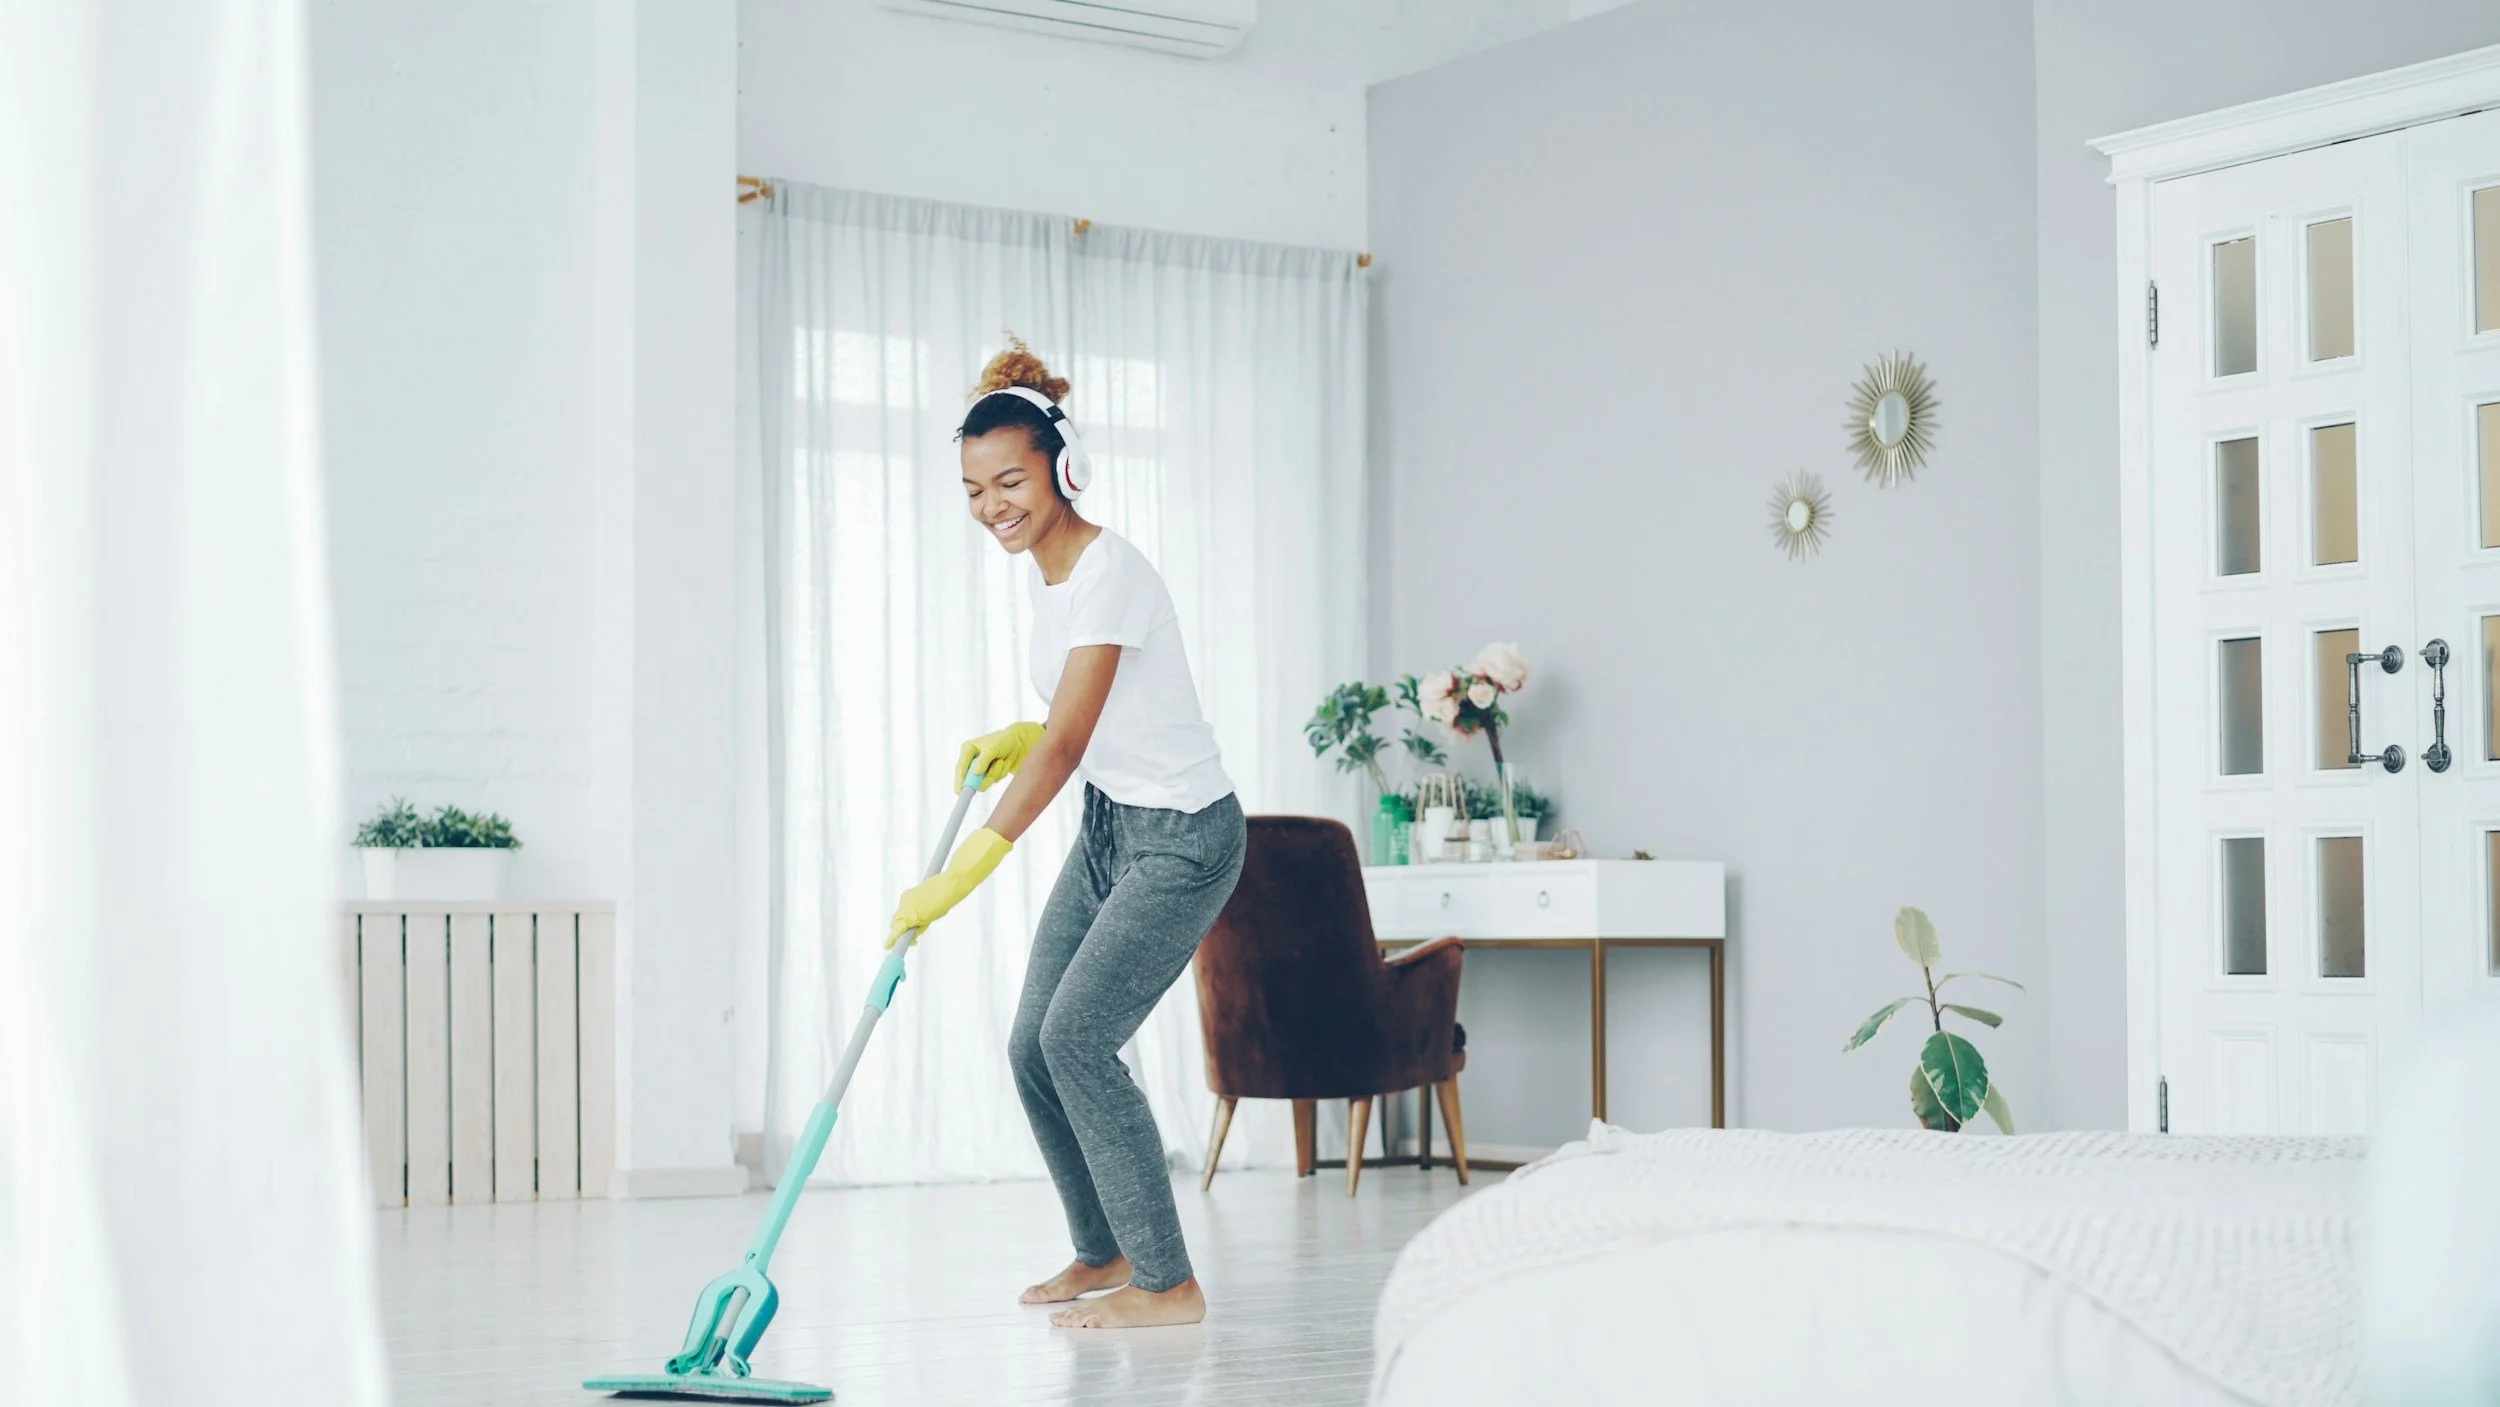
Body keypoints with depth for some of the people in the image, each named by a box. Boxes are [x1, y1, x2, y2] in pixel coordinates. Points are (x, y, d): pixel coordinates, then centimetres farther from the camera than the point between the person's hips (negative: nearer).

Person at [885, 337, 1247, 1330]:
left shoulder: (1107, 572, -22)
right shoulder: (1044, 572, 6)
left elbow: (1068, 744, -29)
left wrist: (963, 875, -33)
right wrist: (1014, 739, -1)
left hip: (1182, 837, -9)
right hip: (1109, 827, 9)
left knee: (1076, 1037, -16)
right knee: (1033, 1045, 6)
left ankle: (1169, 1285, -7)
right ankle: (1105, 1251, 23)